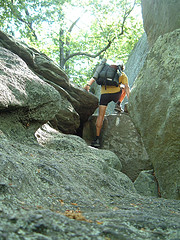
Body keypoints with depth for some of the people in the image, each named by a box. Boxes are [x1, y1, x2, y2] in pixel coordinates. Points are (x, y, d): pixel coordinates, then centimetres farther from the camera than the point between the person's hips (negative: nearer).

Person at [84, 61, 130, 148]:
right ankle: (118, 104, 18)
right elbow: (126, 87, 5)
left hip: (104, 94, 1)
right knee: (124, 90, 32)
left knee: (100, 115, 3)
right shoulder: (123, 75, 17)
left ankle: (97, 139, -3)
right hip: (116, 94, -1)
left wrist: (88, 84, 3)